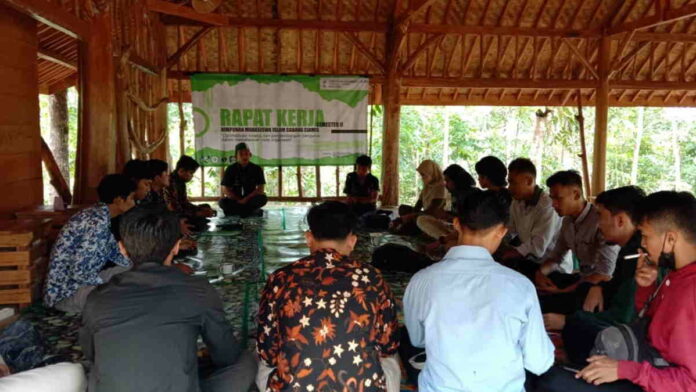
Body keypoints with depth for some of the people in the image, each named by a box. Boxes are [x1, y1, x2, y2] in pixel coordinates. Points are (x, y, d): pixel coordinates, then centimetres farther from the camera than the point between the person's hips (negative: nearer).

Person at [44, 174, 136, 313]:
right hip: (66, 293, -9)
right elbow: (78, 272, -28)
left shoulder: (98, 214, 4)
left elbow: (115, 254, 13)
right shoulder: (98, 222, -25)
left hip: (76, 282, 9)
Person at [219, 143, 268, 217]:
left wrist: (246, 199, -17)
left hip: (251, 198, 0)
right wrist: (239, 200, -15)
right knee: (222, 202, -30)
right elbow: (225, 190, -5)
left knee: (263, 198, -30)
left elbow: (260, 189, -7)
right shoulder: (230, 169, -3)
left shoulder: (256, 169, -3)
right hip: (235, 199, 0)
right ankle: (253, 211, -23)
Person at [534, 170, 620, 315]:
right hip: (581, 277, 8)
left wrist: (564, 291, -27)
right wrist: (540, 272, -7)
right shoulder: (567, 221, 5)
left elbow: (605, 273, -26)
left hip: (601, 283, -8)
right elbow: (555, 255, 15)